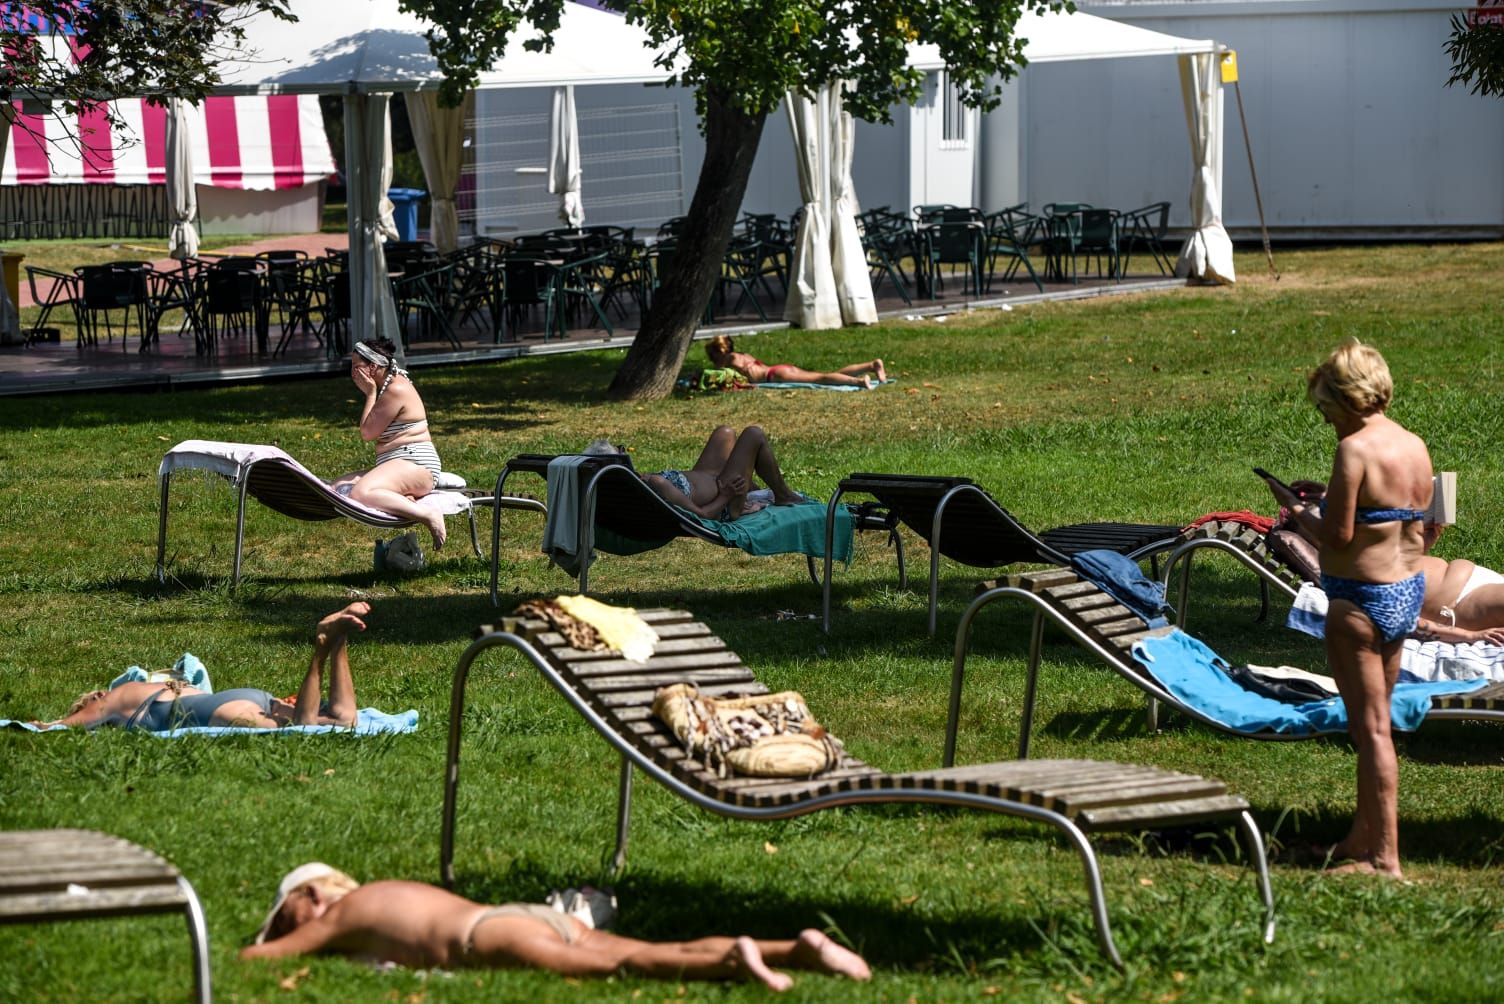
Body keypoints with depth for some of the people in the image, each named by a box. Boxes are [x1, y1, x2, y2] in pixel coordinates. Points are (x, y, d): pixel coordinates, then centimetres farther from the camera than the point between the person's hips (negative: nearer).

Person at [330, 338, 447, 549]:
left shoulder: (396, 389, -14)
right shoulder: (388, 386, 19)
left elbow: (367, 433, -10)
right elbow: (368, 432, 19)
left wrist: (370, 393, -3)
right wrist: (370, 393, 11)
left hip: (415, 464, -11)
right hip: (394, 465, 11)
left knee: (361, 493, -35)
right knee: (338, 487, 1)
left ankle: (429, 516, -34)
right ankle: (403, 500, -12)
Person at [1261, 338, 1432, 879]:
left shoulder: (1355, 449, -19)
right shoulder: (1415, 446, 7)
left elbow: (1338, 535, -21)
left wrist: (1297, 509, -2)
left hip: (1360, 600, -9)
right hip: (1408, 591, 9)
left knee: (1371, 728, -4)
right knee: (1375, 721, 19)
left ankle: (1384, 857, -3)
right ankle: (1363, 838, 29)